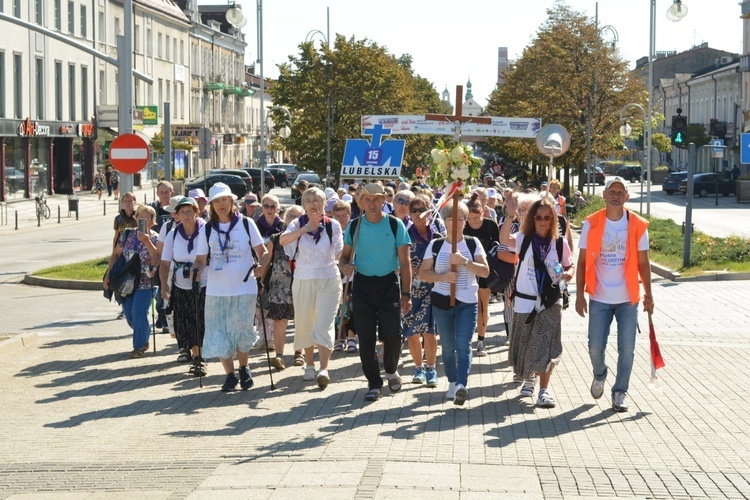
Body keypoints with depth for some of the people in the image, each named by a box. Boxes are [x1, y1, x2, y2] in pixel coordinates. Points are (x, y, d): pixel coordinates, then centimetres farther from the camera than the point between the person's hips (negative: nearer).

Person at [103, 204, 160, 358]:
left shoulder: (154, 238, -6)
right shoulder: (127, 234, 4)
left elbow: (157, 258, -22)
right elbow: (115, 254, 11)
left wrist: (147, 242, -33)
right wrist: (108, 275, 5)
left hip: (145, 283, -4)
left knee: (138, 313, -13)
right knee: (129, 315, 8)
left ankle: (139, 346, 1)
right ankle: (143, 340, 31)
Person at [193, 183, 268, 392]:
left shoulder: (246, 224, 1)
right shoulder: (207, 229, 6)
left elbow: (262, 252, 4)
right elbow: (202, 259, 6)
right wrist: (197, 270, -16)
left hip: (244, 289, -2)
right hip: (216, 291, 2)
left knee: (241, 332, -5)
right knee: (219, 335, 1)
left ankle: (244, 369, 21)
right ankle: (230, 375, 16)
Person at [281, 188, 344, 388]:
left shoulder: (333, 225, 0)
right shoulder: (298, 224, 0)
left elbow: (338, 253, 10)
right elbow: (283, 240, -20)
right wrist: (306, 228, -24)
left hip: (328, 281, -2)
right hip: (303, 280, 2)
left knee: (323, 326, -12)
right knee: (305, 325, 11)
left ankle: (323, 369, -17)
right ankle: (309, 365, 26)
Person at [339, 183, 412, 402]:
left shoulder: (395, 225, -4)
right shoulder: (354, 226, 1)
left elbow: (405, 262, -2)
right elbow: (345, 255, 9)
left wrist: (405, 294, -8)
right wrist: (344, 266, -16)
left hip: (388, 284, -2)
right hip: (362, 285, 2)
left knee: (392, 335, -7)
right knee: (365, 338, 2)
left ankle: (391, 370, 24)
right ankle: (374, 383, 15)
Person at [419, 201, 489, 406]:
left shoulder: (473, 243, 2)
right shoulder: (435, 245, 4)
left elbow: (485, 271, -4)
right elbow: (423, 273, 1)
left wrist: (465, 261, -18)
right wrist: (443, 276, -16)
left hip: (467, 302, -2)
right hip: (441, 301, 2)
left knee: (463, 345, -14)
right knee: (448, 346, 10)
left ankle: (462, 385, -24)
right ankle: (452, 382, 24)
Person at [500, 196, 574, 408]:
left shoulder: (560, 242, -1)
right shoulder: (524, 239, -5)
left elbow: (569, 266, 11)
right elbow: (504, 239, -25)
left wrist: (568, 274, -13)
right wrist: (510, 216, -39)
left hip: (550, 302, 0)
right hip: (524, 301, 0)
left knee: (547, 347, -9)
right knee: (525, 345, 14)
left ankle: (544, 390, -4)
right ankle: (528, 379, 38)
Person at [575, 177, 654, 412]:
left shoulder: (638, 225, -2)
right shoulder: (591, 224, -3)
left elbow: (643, 263, 3)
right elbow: (583, 261, 0)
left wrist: (648, 295, -1)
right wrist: (580, 294, -5)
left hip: (628, 299, 0)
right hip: (599, 298, 0)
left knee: (626, 349, 2)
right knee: (595, 347, 2)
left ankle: (620, 391, 17)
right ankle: (599, 376, 33)